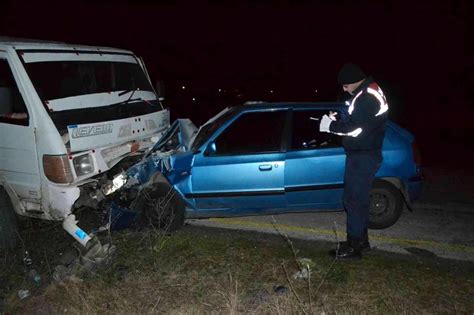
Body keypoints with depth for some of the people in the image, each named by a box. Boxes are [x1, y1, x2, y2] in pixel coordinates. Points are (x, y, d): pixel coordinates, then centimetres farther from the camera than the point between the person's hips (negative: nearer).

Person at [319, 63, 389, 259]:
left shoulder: (368, 97, -20)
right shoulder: (366, 92, 13)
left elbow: (357, 128, -25)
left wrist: (331, 126, -15)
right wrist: (337, 118, 4)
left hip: (363, 157, -10)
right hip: (361, 155, 10)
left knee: (354, 200, -4)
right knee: (358, 199, 17)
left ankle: (354, 247, 6)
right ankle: (361, 240, 30)